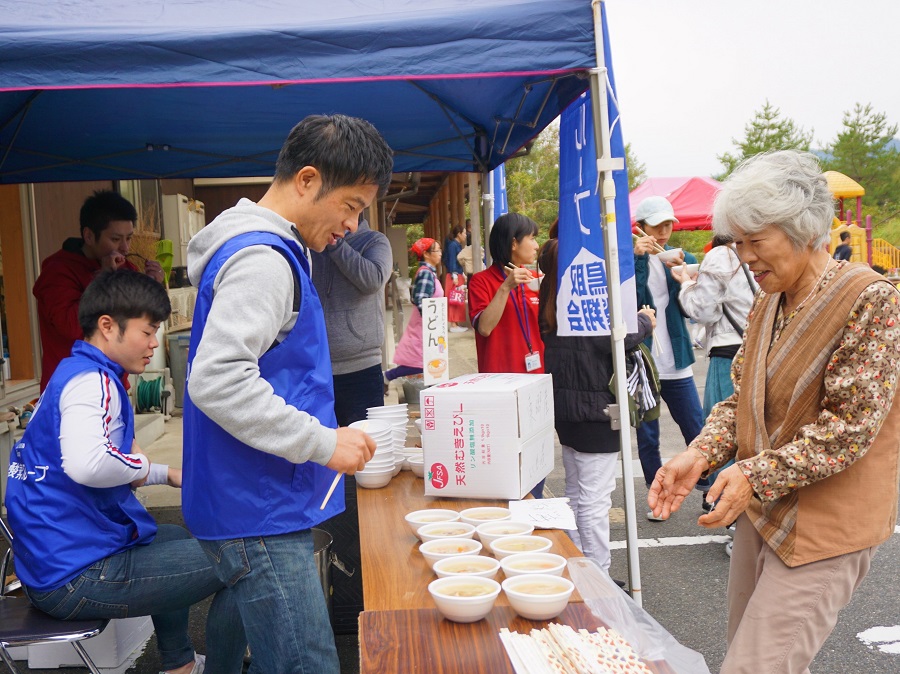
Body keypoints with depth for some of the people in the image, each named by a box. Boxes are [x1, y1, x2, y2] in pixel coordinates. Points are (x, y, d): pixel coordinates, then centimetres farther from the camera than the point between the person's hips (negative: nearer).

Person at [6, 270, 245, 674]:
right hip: (75, 575, -11)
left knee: (178, 540, 35)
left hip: (49, 561, 11)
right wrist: (140, 466, -17)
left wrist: (168, 475, 15)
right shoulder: (92, 381, -18)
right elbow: (85, 464, -38)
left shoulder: (75, 372, 14)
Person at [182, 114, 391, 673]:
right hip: (258, 514, -10)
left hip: (270, 508, 10)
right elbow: (217, 380, -27)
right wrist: (323, 442, -20)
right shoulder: (262, 259, -17)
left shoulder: (270, 250, 15)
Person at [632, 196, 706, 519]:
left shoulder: (683, 259, 7)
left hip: (676, 362, 2)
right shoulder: (629, 259, -2)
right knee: (647, 438, 7)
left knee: (697, 432, 6)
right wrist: (635, 257, -23)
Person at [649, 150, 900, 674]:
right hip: (760, 512, 8)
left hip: (822, 528, -7)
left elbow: (851, 427, -20)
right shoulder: (767, 304, 9)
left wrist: (756, 475, -21)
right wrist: (701, 455, -5)